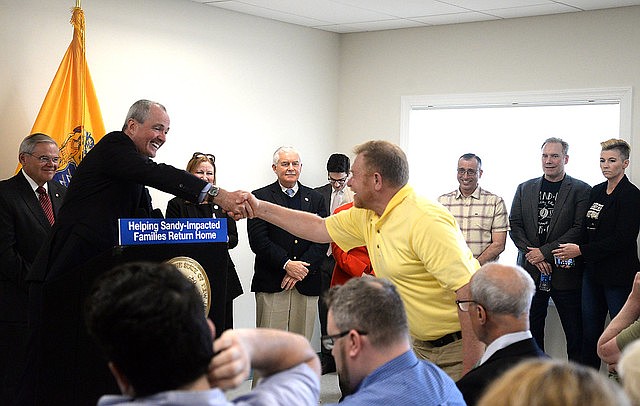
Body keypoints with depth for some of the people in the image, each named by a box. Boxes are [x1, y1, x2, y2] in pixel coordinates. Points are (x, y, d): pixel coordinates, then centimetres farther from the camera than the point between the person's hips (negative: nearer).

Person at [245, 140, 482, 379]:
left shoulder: (426, 221, -23)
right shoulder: (366, 217, 6)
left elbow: (470, 290, -28)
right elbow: (320, 229, 21)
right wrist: (260, 209, 18)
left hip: (459, 346, -8)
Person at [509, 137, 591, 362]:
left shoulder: (581, 190, -1)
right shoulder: (525, 189, 11)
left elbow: (580, 229, -10)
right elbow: (515, 225, 5)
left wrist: (545, 252, -14)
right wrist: (533, 255, -9)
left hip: (565, 270, -3)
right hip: (531, 269, 3)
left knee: (574, 332, 1)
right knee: (531, 328, 9)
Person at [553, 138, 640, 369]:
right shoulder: (596, 192, 12)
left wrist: (581, 250, -16)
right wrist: (571, 252, 1)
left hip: (619, 275, -8)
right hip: (593, 272, 8)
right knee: (589, 332, 12)